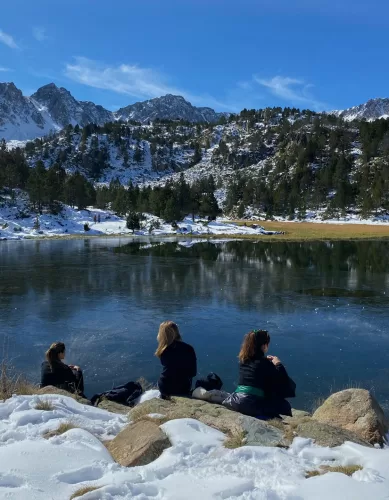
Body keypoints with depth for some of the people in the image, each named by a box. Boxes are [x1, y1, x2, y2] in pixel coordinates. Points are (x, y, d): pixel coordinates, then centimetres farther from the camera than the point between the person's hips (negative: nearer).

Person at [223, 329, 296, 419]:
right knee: (285, 405, 7)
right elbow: (283, 383, -5)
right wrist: (278, 364, 3)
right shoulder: (265, 363, -8)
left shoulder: (243, 360, 9)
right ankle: (262, 416, -2)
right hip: (251, 404, -7)